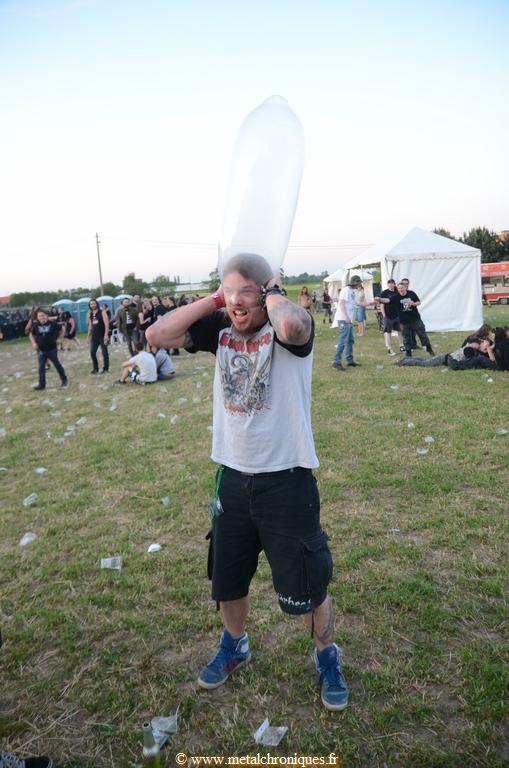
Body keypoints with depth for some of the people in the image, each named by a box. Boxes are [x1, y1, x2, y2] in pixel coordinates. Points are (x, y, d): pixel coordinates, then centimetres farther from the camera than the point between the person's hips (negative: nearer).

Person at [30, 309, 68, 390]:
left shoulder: (52, 323, -9)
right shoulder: (35, 325, -2)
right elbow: (31, 334, 12)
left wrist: (58, 339, 1)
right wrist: (33, 343, -1)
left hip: (52, 349, -2)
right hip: (41, 350, 2)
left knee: (57, 364, 10)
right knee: (41, 367, 2)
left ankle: (64, 379, 28)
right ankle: (42, 384, 9)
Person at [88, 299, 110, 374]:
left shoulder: (102, 312, -5)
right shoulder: (90, 315, 12)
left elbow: (106, 324, -12)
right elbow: (90, 326, 20)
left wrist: (106, 334, -20)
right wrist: (89, 336, 17)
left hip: (102, 336, -6)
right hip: (94, 336, 6)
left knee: (104, 352, 1)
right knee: (92, 352, 2)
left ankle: (105, 368, 9)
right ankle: (95, 368, 14)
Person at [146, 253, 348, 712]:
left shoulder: (289, 330, -15)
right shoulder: (220, 329, 1)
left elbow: (292, 323, -41)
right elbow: (157, 336, -8)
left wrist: (272, 292, -20)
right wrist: (212, 300, -9)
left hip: (286, 479, -5)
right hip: (233, 477, 6)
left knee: (305, 583, 11)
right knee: (227, 578, 23)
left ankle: (328, 658, 41)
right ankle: (235, 646, 51)